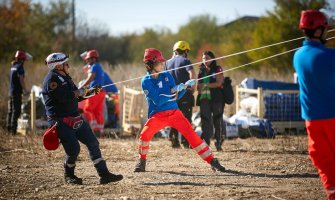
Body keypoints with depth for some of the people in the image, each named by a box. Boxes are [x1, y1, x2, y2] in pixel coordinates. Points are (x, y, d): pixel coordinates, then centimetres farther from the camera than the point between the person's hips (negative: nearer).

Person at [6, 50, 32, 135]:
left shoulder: (13, 66, 13)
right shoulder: (19, 67, -13)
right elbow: (21, 79, -18)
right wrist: (25, 90, -11)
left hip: (11, 91, 9)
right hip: (17, 92, -8)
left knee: (11, 110, 14)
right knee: (16, 111, -7)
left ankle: (9, 128, 19)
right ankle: (13, 129, -10)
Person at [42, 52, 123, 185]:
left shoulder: (65, 77, 17)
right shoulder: (52, 79, -13)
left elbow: (76, 97, 22)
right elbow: (64, 97, -25)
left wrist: (90, 91, 10)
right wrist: (80, 92, -11)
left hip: (75, 118, 9)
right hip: (61, 121, -9)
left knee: (93, 143, 2)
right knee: (74, 149, -14)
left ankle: (104, 174, 2)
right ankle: (68, 175, 12)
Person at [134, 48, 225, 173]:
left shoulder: (166, 76, 5)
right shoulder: (146, 81, -9)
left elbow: (177, 96, 5)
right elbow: (157, 100, -19)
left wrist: (185, 87, -12)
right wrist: (172, 91, -24)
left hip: (174, 113, 3)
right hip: (157, 115, -3)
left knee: (191, 134, -7)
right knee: (145, 134, -23)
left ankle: (212, 161, -5)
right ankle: (142, 161, 3)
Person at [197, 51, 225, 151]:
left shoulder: (217, 69, 2)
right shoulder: (201, 71, 17)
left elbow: (218, 83, -10)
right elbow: (199, 86, 19)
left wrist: (206, 85, -14)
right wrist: (199, 88, -4)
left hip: (216, 98, -4)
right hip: (204, 98, 4)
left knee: (217, 120, -1)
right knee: (205, 120, -6)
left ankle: (219, 143, 7)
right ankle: (205, 142, -8)